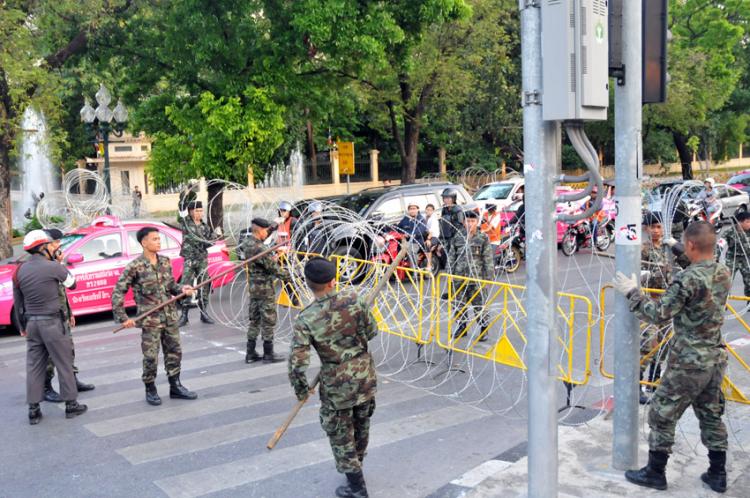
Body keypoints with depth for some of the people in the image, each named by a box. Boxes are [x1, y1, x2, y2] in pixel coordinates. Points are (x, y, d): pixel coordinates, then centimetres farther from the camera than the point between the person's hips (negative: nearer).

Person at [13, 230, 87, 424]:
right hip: (51, 322, -5)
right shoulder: (53, 267, -12)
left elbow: (18, 302, 12)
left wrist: (23, 326, 21)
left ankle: (33, 410, 11)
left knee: (34, 366, 9)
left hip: (31, 323, 5)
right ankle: (71, 404, 13)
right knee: (64, 364, 6)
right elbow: (72, 283, 4)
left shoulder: (20, 270, 5)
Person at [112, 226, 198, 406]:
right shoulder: (134, 267, -12)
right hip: (150, 319, -5)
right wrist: (123, 318, -12)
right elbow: (118, 293, -10)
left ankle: (175, 387, 25)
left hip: (170, 316, 5)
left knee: (174, 352, 12)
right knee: (151, 357, 2)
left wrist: (182, 289, -5)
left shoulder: (165, 261, 5)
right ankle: (150, 390, 21)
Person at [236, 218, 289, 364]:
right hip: (265, 288, -9)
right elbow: (273, 267, -19)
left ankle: (250, 354, 19)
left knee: (254, 319, 14)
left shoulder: (247, 243, 4)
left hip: (253, 286, 9)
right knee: (268, 321, 2)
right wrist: (287, 277, -7)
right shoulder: (259, 248, -22)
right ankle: (268, 354, 10)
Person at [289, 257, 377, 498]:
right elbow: (371, 331, -3)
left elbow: (297, 362, -21)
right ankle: (356, 467, 51)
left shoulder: (305, 319, -20)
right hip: (366, 374, 4)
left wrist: (301, 389, -4)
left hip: (337, 383, -4)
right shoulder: (353, 298, -15)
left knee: (340, 435, 16)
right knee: (361, 424, 27)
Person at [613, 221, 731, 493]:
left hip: (688, 364, -8)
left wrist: (632, 292, -11)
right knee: (711, 416, 19)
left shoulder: (688, 279, -23)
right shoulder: (724, 274, 2)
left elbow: (658, 314, -21)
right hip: (716, 359, 8)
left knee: (662, 415, 7)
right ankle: (717, 475, 28)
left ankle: (655, 473, 18)